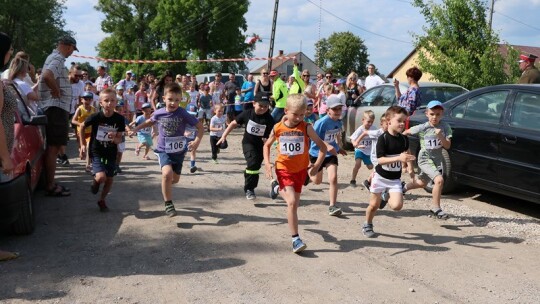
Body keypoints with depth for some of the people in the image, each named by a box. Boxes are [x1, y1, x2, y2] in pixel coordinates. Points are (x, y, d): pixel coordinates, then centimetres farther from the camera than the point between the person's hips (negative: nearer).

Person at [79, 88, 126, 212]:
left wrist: (114, 139, -29)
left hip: (111, 153, 3)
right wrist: (83, 145, 1)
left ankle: (102, 200, 35)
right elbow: (82, 127, 1)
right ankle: (95, 181, 17)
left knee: (109, 179, 9)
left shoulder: (119, 119, -12)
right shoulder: (96, 117, -17)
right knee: (101, 177, -21)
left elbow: (119, 140, -6)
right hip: (96, 152, -3)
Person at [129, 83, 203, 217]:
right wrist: (135, 129, 16)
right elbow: (150, 121, 16)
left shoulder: (183, 114, -16)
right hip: (163, 150, -1)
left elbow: (200, 126, -12)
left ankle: (165, 186, 51)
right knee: (167, 173, -25)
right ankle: (168, 204, -10)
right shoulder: (159, 113, -8)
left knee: (175, 179, 13)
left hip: (179, 151, 1)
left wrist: (197, 141, -27)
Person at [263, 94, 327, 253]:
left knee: (294, 203, 16)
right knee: (292, 202, -17)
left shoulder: (306, 128, -12)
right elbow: (267, 145, 8)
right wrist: (267, 163, -6)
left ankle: (277, 187, 50)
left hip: (301, 170, 2)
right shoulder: (278, 128, -8)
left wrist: (317, 165, -16)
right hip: (283, 170, -2)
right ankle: (295, 239, -8)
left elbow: (322, 146, -7)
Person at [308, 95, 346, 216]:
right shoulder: (322, 122, -24)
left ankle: (332, 206, -6)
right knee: (317, 181, 15)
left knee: (333, 178, -15)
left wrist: (339, 148, 10)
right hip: (317, 154, -3)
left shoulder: (339, 123, -5)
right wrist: (327, 145, -31)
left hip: (331, 154, 3)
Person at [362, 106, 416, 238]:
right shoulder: (383, 138, -17)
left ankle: (387, 198, 19)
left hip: (395, 179, 3)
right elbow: (380, 160, -25)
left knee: (397, 205, -14)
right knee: (374, 205, 7)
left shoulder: (404, 139, -2)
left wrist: (407, 158, -1)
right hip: (380, 176, -3)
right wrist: (398, 158, -33)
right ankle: (367, 225, 33)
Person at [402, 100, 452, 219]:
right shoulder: (422, 128, -14)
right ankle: (436, 208, -14)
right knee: (439, 180, -25)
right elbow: (406, 132, 0)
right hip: (425, 159, -5)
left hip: (437, 159, 5)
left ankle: (404, 187, 51)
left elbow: (447, 146, -12)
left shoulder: (445, 127, -8)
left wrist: (440, 136, -27)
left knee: (422, 183, 22)